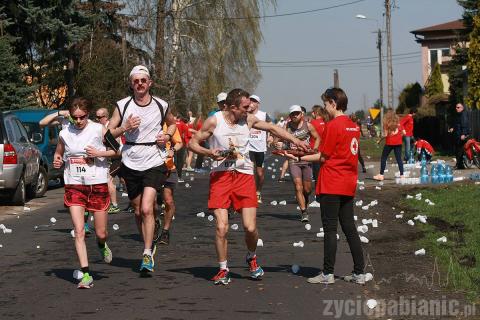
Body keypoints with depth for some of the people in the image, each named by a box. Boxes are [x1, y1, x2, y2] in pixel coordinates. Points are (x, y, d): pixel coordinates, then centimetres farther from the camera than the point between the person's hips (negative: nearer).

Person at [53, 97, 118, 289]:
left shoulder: (99, 130, -5)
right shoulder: (65, 133, 3)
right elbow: (58, 154, 20)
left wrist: (99, 153, -14)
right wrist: (57, 161, -2)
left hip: (98, 185, -1)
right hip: (74, 185, 1)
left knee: (101, 233, 7)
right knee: (79, 231, -10)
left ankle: (102, 246, 44)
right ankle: (86, 274, -7)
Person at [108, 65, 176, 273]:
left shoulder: (161, 105, 1)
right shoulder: (122, 106, 0)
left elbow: (172, 123, 22)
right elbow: (108, 134, 2)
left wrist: (168, 135, 1)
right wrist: (125, 127, -15)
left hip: (154, 164, -2)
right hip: (131, 164, 2)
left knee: (147, 209, -17)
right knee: (138, 211, 11)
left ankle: (147, 255, -11)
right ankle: (149, 246, 31)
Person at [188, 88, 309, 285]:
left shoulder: (249, 120, 6)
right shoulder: (214, 121, -5)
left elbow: (272, 128, 19)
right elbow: (192, 143, 1)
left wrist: (295, 141, 15)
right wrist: (208, 152, -17)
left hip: (244, 175, 3)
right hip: (220, 175, -3)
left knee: (250, 228, -6)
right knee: (221, 227, -11)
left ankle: (252, 258, 25)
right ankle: (223, 269, 8)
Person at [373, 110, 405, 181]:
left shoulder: (386, 123, -6)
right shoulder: (398, 122, 5)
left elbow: (385, 135, -12)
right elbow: (404, 132, 1)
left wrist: (379, 140, 2)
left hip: (389, 143, -3)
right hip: (398, 143, 3)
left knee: (383, 158, 8)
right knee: (399, 159, 8)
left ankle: (381, 175, 7)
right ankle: (402, 175, 5)